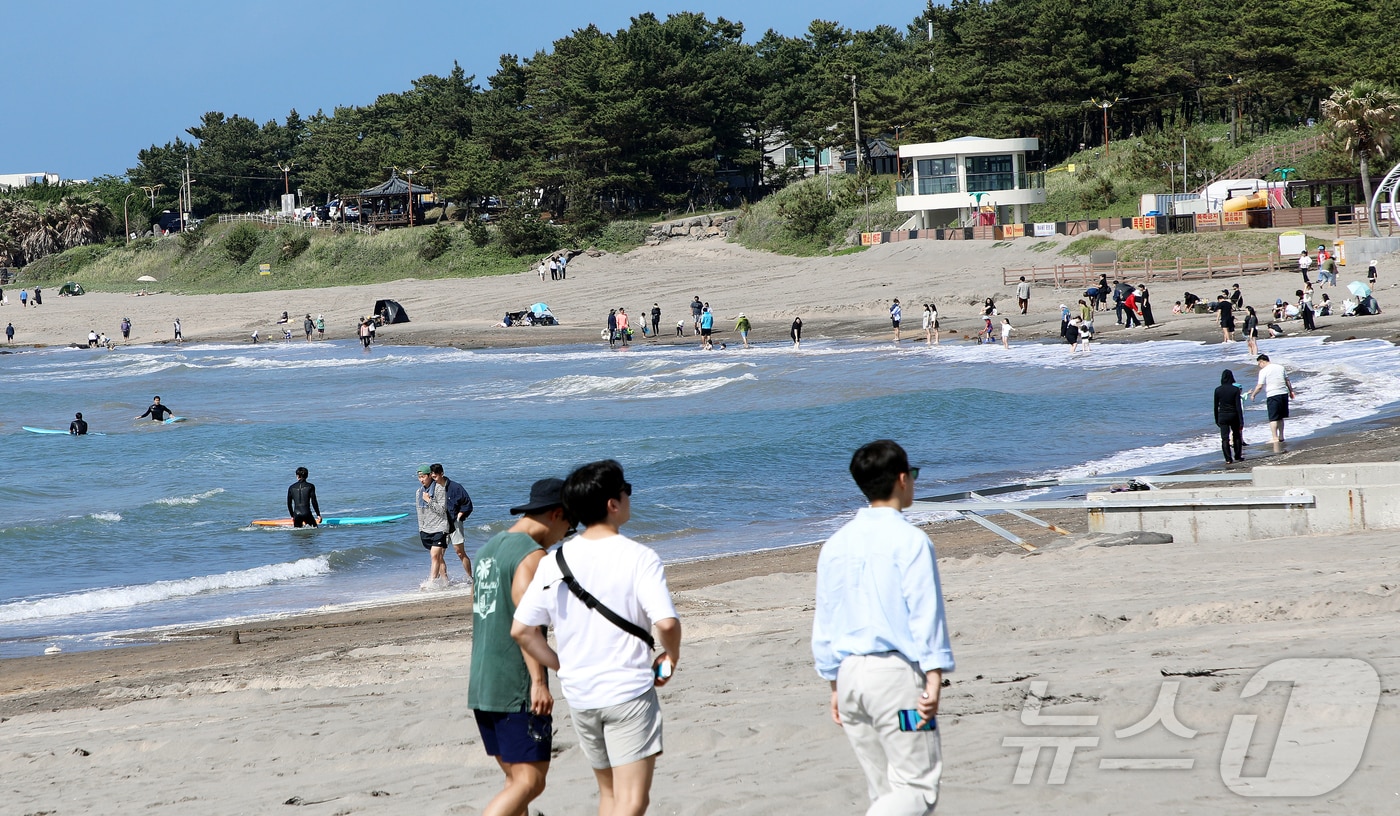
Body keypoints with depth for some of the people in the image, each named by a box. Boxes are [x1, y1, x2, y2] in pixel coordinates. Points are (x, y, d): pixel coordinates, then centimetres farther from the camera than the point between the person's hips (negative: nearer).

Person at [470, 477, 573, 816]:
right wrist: (539, 681, -23)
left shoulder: (489, 548, 16)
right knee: (530, 782, -9)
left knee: (516, 780, 14)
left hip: (481, 686, 9)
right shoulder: (532, 555, -12)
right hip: (518, 689, -9)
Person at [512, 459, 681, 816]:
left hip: (579, 694, 6)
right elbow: (666, 623, -22)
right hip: (629, 693, -6)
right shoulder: (639, 558, -12)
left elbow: (521, 630, 1)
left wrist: (562, 666, 12)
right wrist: (671, 657, -1)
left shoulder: (554, 562, 2)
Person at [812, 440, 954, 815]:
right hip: (896, 672, -7)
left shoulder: (836, 544, 10)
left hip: (850, 674, 7)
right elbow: (926, 614, -13)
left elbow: (824, 623, 13)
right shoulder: (910, 540, -8)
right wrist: (934, 680, -13)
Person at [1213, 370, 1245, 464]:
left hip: (1222, 416, 0)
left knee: (1225, 438, -1)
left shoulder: (1218, 390, -4)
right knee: (1237, 436, 17)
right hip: (1234, 415, 0)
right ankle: (1238, 455, 25)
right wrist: (1241, 421, -8)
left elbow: (1216, 406, 2)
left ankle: (1228, 458, -10)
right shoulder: (1235, 390, -8)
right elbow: (1238, 406, -10)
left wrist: (1216, 419, 12)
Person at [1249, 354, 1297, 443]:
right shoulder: (1280, 367, 12)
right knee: (1280, 417, 16)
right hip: (1284, 393, 7)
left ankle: (1275, 438, -9)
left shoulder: (1263, 371, -7)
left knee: (1273, 418, -4)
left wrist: (1253, 395, 3)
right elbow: (1287, 381, 17)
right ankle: (1281, 436, 20)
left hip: (1273, 395, -7)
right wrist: (1291, 391, 27)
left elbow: (1260, 386, -10)